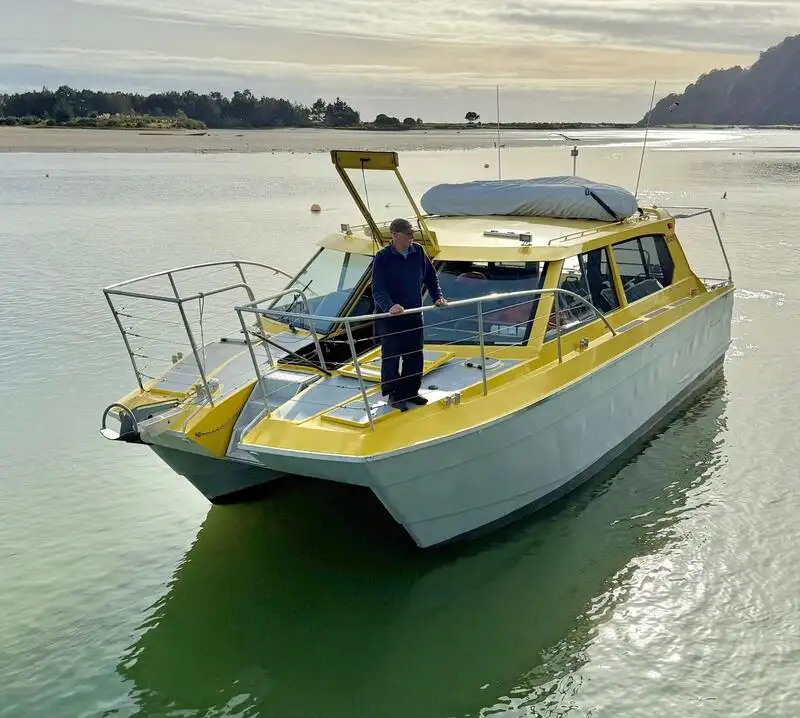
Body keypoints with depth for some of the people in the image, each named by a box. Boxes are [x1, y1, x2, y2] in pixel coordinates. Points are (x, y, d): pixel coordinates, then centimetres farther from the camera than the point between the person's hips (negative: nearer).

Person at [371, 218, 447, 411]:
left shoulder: (418, 252, 1)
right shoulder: (383, 258, -14)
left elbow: (431, 277, 13)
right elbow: (378, 289, -19)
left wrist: (438, 297, 0)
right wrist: (390, 306, -36)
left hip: (414, 315, 5)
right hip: (390, 317, -5)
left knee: (415, 357, 13)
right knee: (391, 357, 3)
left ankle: (410, 391, 28)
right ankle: (393, 395, 17)